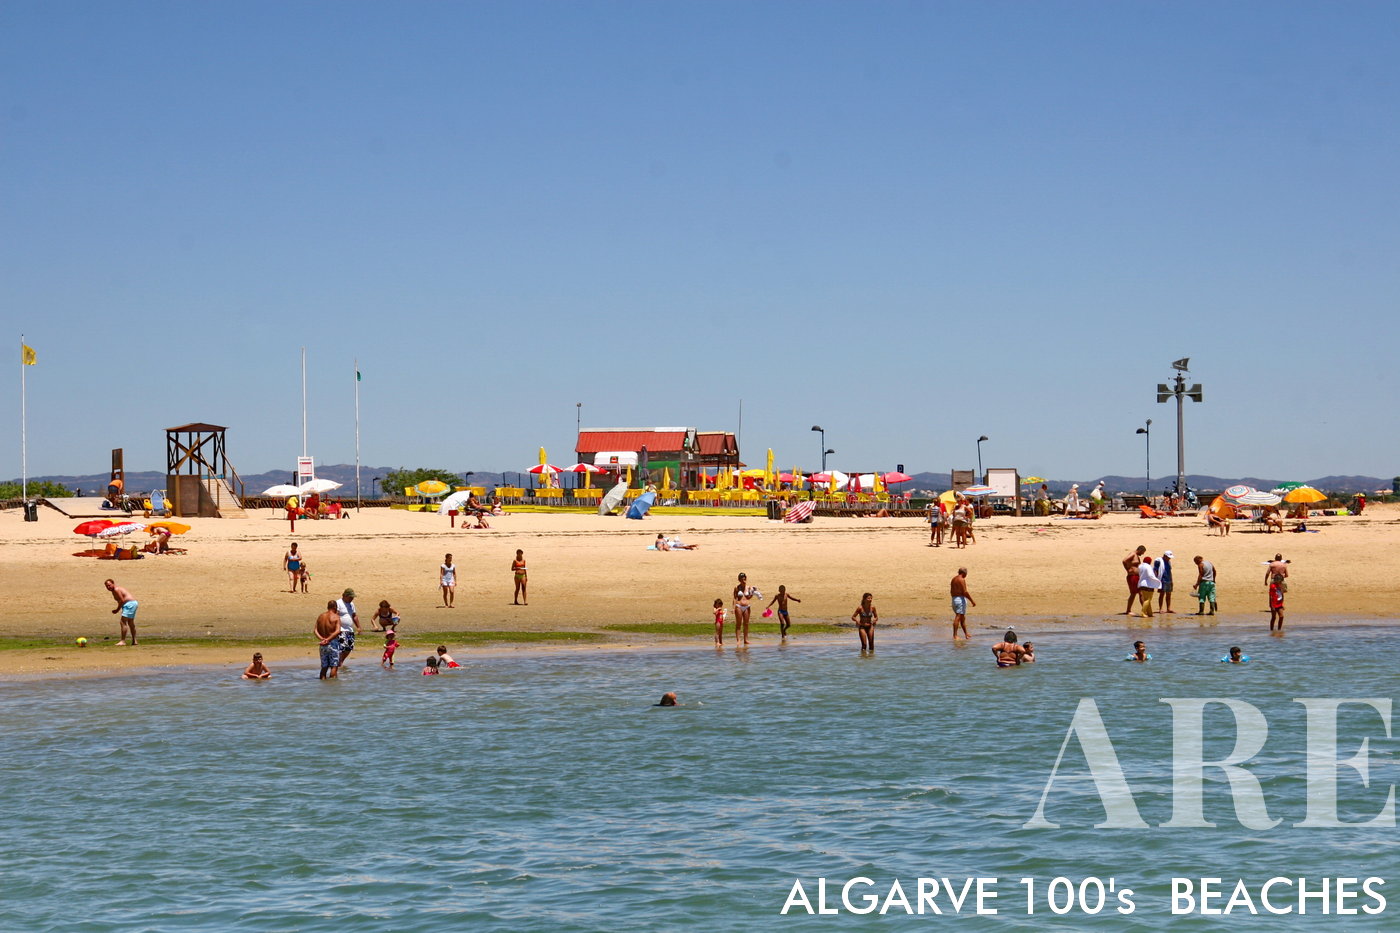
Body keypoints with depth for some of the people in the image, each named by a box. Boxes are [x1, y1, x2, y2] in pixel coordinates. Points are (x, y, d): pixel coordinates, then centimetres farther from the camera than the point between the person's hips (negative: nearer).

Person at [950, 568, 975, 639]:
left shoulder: (954, 579, 14)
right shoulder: (962, 580, -13)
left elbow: (952, 591, 20)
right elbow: (965, 592, -18)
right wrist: (972, 601, -13)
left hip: (954, 599, 9)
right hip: (961, 599, -9)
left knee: (962, 617, 18)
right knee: (958, 617, -11)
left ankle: (966, 634, 26)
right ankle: (954, 635, -15)